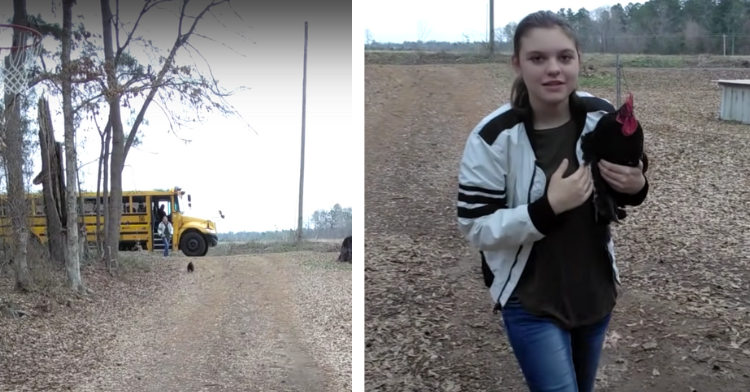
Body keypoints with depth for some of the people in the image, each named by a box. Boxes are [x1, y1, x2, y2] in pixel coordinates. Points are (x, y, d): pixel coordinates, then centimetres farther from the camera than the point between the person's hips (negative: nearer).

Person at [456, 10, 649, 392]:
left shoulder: (602, 116, -8)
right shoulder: (493, 137, -22)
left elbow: (629, 188, 8)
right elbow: (476, 228, -18)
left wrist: (635, 187, -16)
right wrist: (547, 207, -29)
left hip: (595, 289, 5)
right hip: (530, 299, -5)